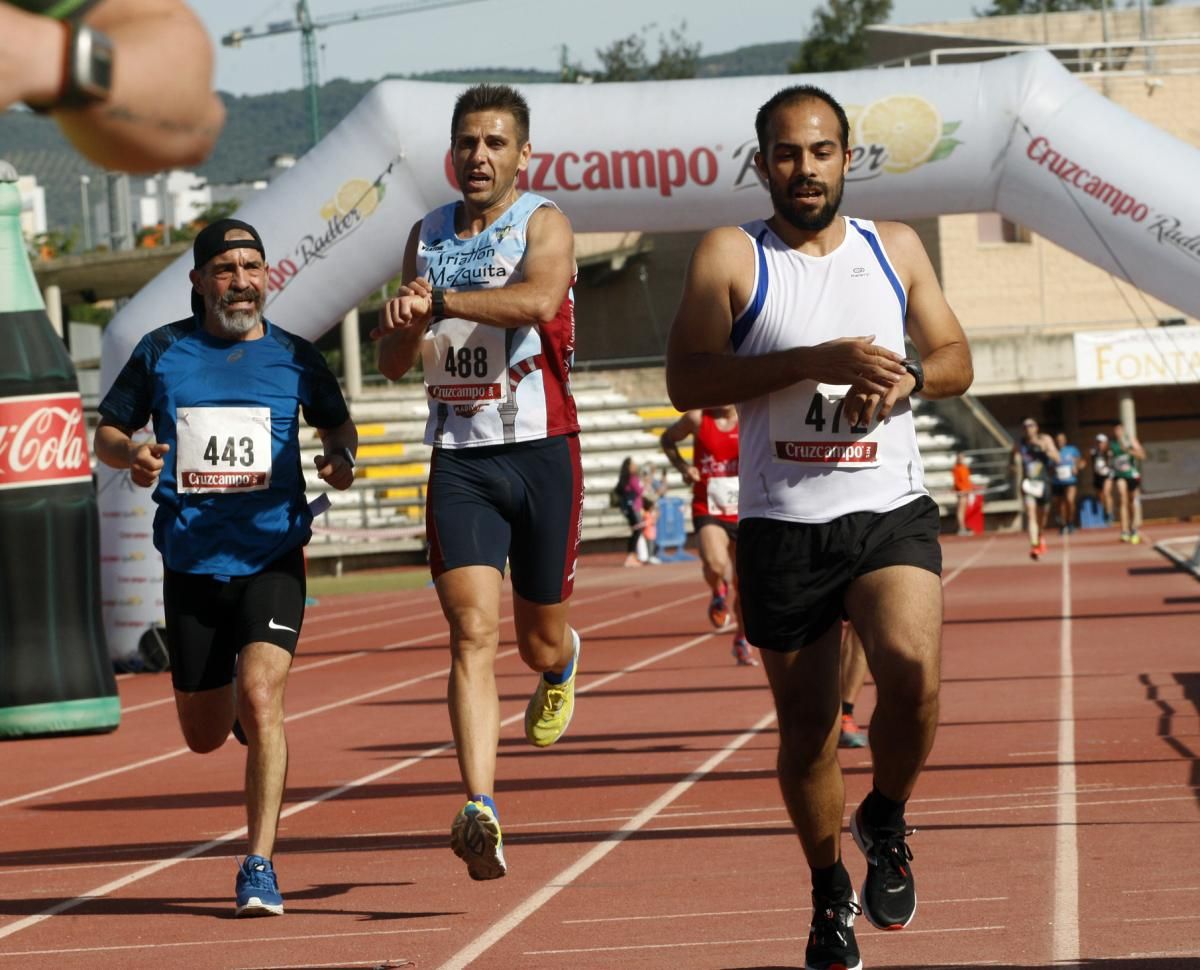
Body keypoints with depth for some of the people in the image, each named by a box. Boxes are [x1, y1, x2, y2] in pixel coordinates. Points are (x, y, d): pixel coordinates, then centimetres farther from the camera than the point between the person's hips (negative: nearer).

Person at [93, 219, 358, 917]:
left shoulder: (294, 356, 3)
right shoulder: (162, 352, 3)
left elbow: (338, 420, 19)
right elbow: (106, 433, 10)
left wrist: (342, 455, -4)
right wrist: (131, 455, -13)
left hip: (272, 554, -2)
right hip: (191, 562, 2)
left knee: (261, 698, -21)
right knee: (205, 736, 10)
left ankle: (260, 867, -17)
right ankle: (233, 701, 50)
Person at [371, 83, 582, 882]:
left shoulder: (543, 224, -4)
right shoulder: (428, 236, 12)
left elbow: (538, 300, -27)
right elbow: (393, 360, 14)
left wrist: (440, 299, -28)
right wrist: (407, 328, -8)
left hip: (540, 450, -2)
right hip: (458, 457, 3)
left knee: (539, 640, 11)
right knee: (472, 633, -14)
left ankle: (562, 667, 50)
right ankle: (480, 810, -23)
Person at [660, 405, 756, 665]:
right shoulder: (697, 418, -4)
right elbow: (667, 439, 13)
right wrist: (682, 466, -4)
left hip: (743, 514, 2)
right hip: (708, 512, -2)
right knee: (715, 565, -29)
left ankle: (742, 641, 33)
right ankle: (718, 594, 7)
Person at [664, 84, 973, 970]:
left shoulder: (896, 249, 10)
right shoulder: (731, 256, 0)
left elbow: (956, 358, 16)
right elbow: (687, 380, -9)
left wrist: (907, 377, -8)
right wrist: (813, 362, -18)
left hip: (891, 508, 1)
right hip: (782, 522, -1)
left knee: (912, 668, -24)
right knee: (806, 724, 6)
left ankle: (886, 822, 5)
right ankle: (831, 895, 28)